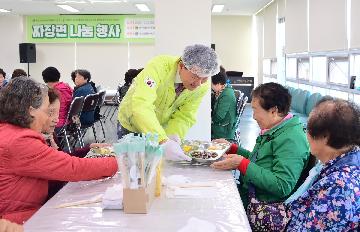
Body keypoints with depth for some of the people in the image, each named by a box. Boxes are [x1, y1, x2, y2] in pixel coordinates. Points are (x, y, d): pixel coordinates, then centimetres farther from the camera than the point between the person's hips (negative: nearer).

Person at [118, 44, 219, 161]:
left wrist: (173, 137, -36)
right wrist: (163, 141, -55)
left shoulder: (203, 86, -18)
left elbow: (185, 117, -15)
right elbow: (141, 106, -45)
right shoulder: (159, 67, -34)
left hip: (162, 130, 3)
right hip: (132, 127, -3)